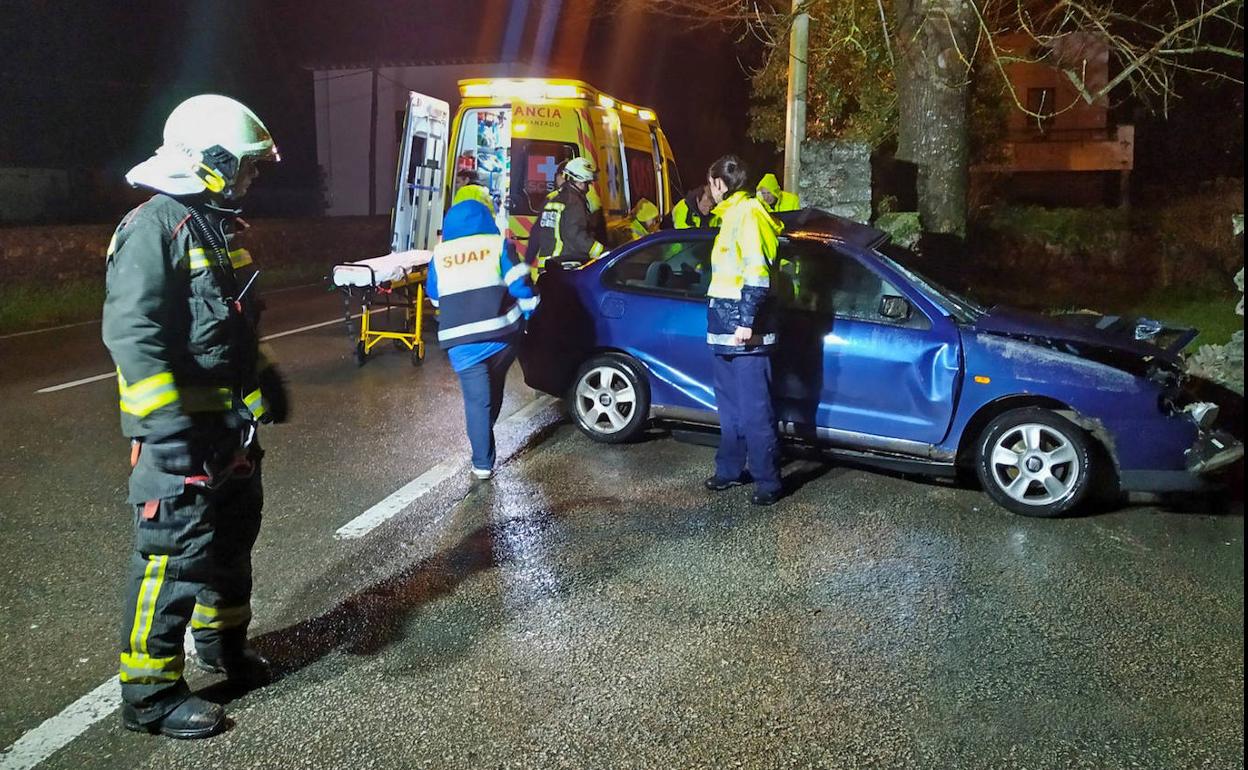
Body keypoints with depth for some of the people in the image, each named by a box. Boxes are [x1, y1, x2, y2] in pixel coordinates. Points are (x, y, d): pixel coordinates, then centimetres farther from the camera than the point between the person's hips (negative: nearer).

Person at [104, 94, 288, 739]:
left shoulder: (217, 225, 14)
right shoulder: (153, 229, -17)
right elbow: (131, 334, -25)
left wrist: (265, 377, 26)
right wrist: (166, 423, -30)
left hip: (231, 422, 10)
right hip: (181, 431, -10)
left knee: (233, 537, 20)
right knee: (175, 554, -5)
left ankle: (221, 639, 40)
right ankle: (150, 695, 8)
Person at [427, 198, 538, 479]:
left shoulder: (440, 254, 10)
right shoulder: (498, 245, 4)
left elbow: (434, 296, 23)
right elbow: (520, 283, -6)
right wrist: (528, 310, 10)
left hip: (462, 340, 0)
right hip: (502, 333, 0)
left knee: (477, 398, 4)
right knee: (494, 389, 23)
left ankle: (482, 462, 2)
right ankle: (484, 441, 36)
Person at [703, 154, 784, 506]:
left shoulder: (747, 214, -12)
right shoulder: (732, 214, 18)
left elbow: (757, 272, -20)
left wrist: (747, 322, -24)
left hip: (745, 333, -10)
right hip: (726, 331, 10)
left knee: (754, 410, -7)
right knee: (730, 408, 17)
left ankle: (768, 481, -1)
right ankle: (730, 470, 27)